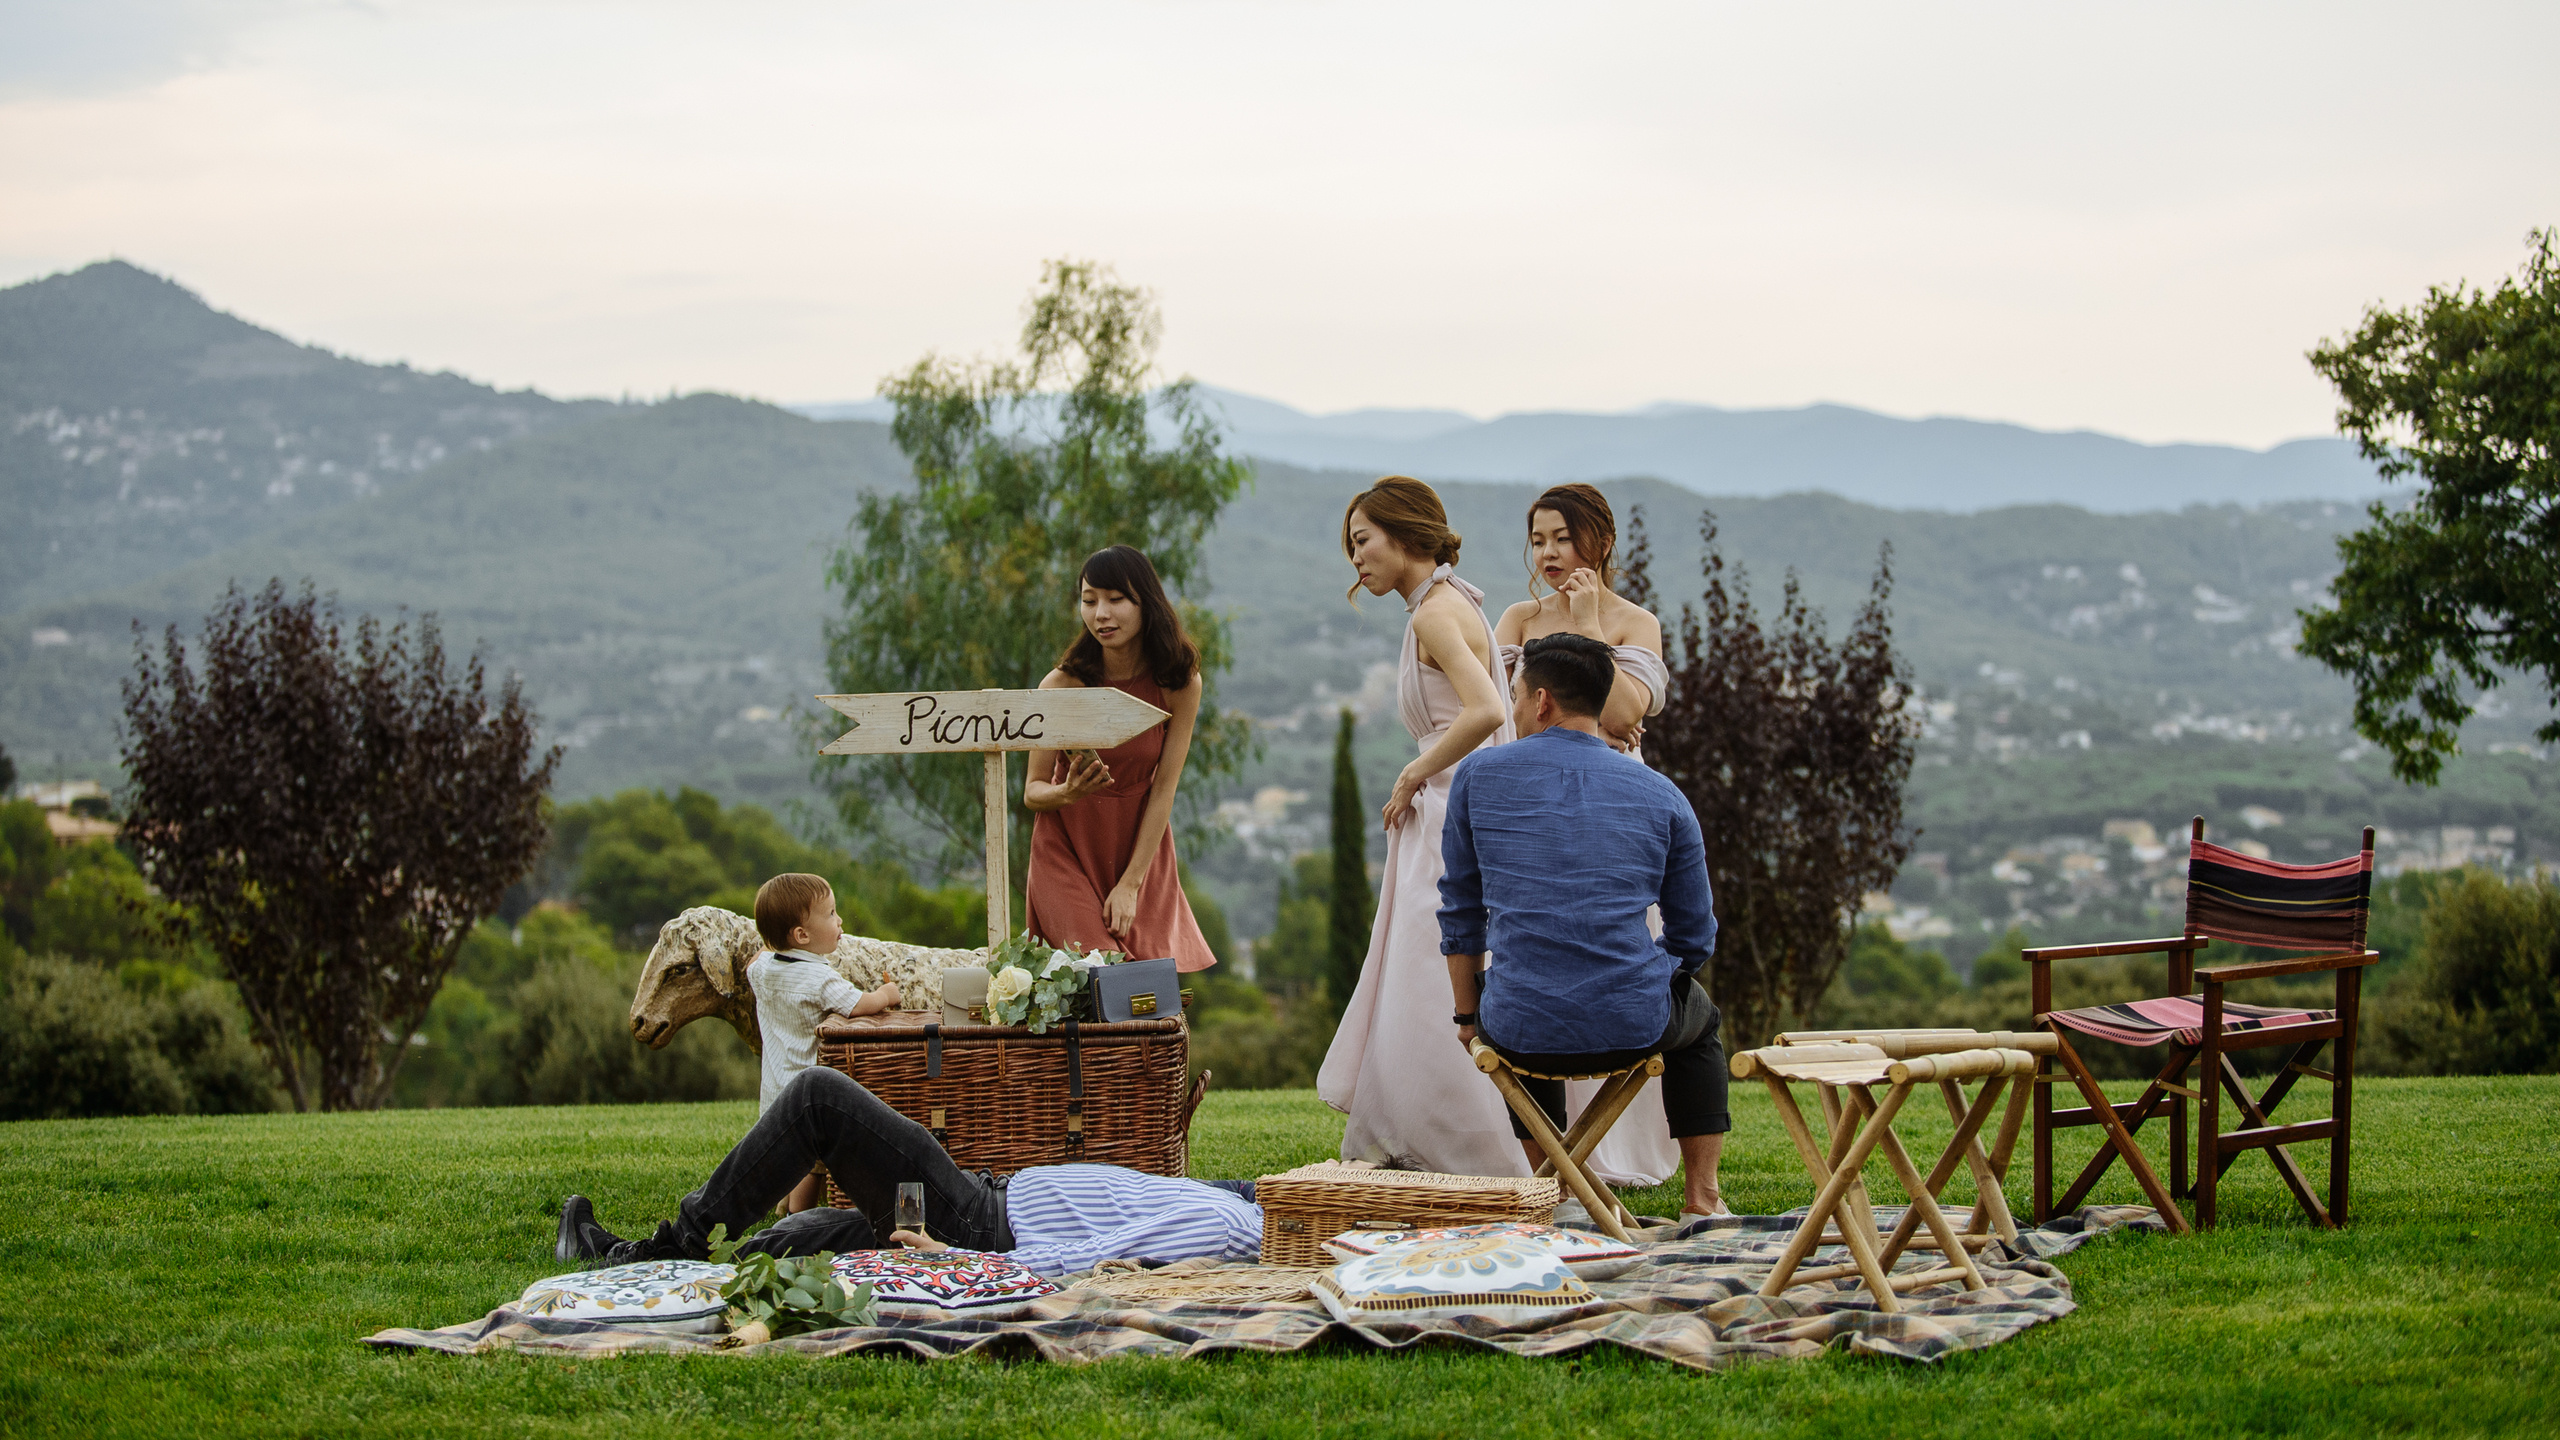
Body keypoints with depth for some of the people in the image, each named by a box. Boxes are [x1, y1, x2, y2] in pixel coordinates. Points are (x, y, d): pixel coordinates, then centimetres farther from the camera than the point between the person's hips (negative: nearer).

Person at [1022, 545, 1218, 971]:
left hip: (1142, 848, 2)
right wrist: (1068, 793, -31)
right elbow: (1033, 792, -8)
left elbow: (1163, 790, -11)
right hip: (1068, 851, -2)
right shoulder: (1061, 685, -16)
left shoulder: (1180, 684, -12)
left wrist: (1131, 884, -14)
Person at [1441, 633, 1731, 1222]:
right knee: (1699, 1014, 36)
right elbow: (1695, 939, 10)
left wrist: (1468, 1016, 25)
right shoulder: (1662, 797, 4)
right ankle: (1703, 1199, 30)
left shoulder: (1478, 776, 1)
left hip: (1520, 1034, 0)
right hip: (1635, 1029, 0)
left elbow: (1461, 912, 11)